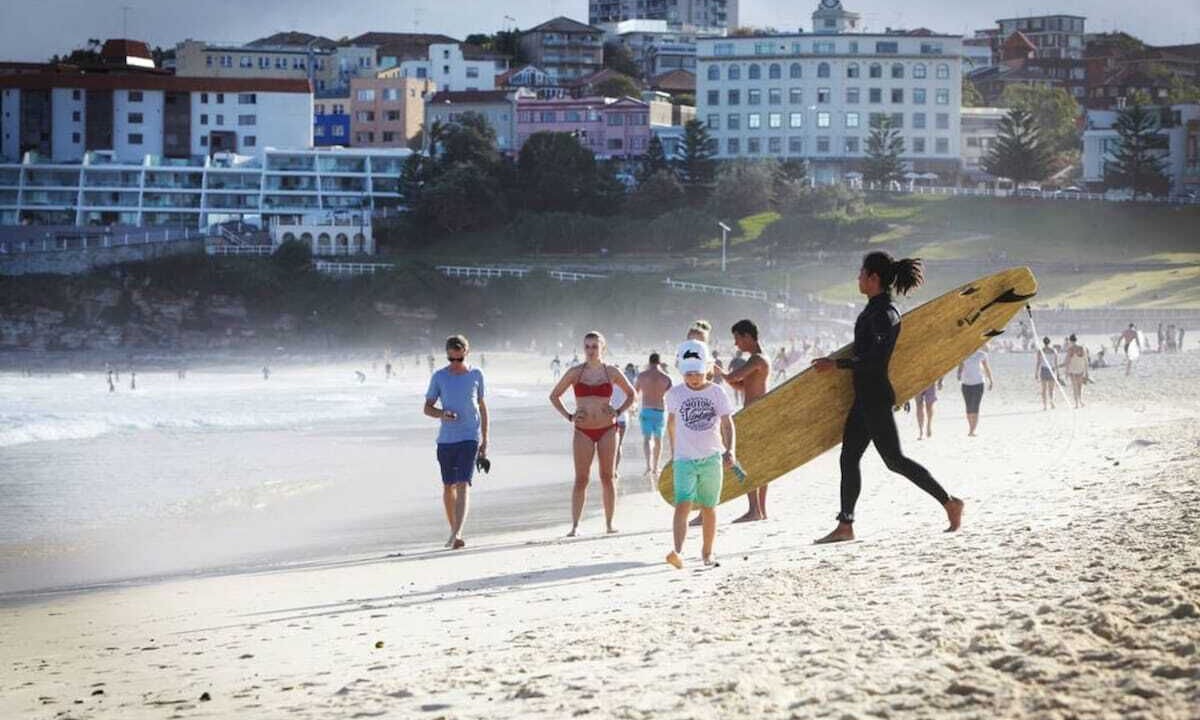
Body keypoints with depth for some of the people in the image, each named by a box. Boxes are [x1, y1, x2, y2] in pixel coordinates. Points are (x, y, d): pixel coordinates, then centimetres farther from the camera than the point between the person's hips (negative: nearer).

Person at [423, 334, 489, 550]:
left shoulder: (476, 375, 4)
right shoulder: (439, 377, 3)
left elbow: (483, 408, 12)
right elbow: (427, 408, 6)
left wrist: (485, 440, 9)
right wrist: (442, 414, -16)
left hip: (469, 437, -2)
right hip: (446, 438, 2)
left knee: (463, 485, -16)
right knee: (448, 487, 11)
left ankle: (456, 534, -24)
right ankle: (454, 532, 25)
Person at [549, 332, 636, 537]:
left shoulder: (612, 372, 3)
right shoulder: (575, 372, 2)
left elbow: (631, 394, 16)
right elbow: (554, 396, 11)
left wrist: (618, 412, 2)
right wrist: (568, 416, 0)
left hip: (607, 429, 0)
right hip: (583, 431, 0)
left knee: (607, 477, 3)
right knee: (581, 479, -4)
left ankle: (609, 523, 10)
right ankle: (575, 525, -3)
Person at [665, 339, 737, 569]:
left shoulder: (717, 392, 0)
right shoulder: (675, 394, 2)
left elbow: (727, 424, -4)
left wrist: (730, 451, -18)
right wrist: (673, 451, 25)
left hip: (711, 457, 1)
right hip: (685, 459, -1)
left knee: (708, 507, 9)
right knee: (683, 504, -17)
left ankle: (707, 552, 25)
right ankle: (678, 552, -30)